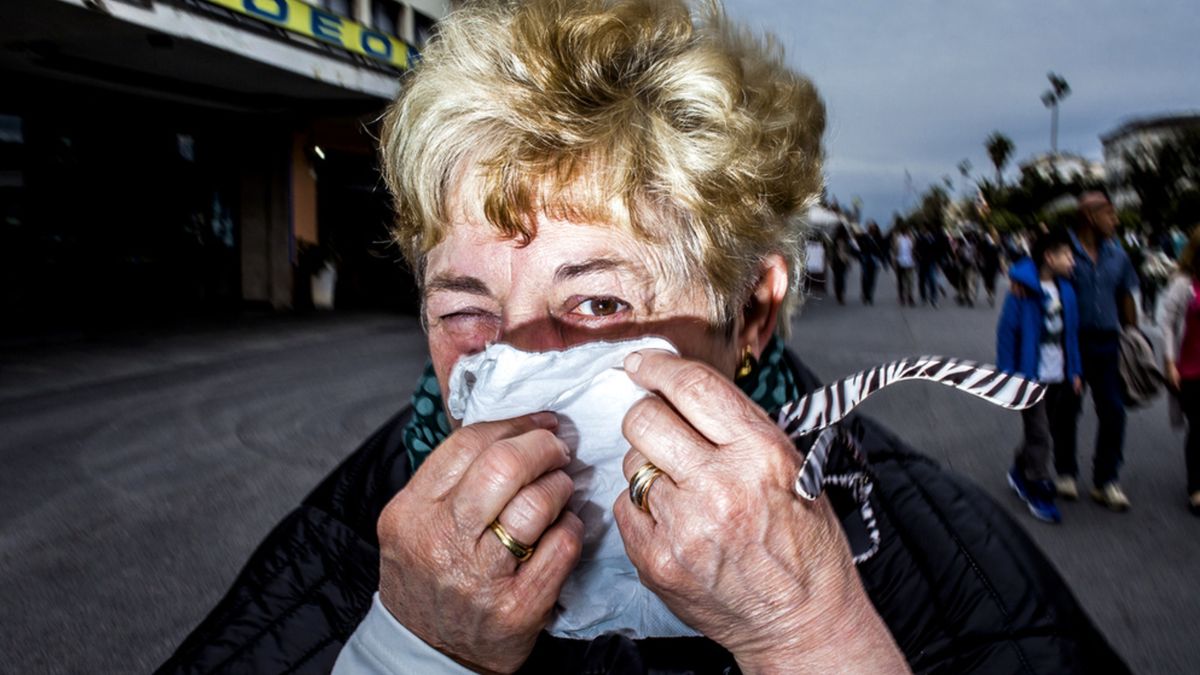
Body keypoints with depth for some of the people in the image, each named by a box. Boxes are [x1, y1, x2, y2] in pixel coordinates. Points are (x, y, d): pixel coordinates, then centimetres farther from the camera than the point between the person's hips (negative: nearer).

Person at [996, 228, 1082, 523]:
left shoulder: (1065, 289, 5)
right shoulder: (1024, 290, -15)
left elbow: (1071, 332, 12)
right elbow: (1006, 332, -14)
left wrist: (1075, 371, 11)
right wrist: (1008, 377, -14)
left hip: (1059, 377, 7)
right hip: (1031, 377, -7)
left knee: (1056, 433, 16)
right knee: (1041, 437, -1)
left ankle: (1020, 473, 37)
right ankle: (1040, 494, 14)